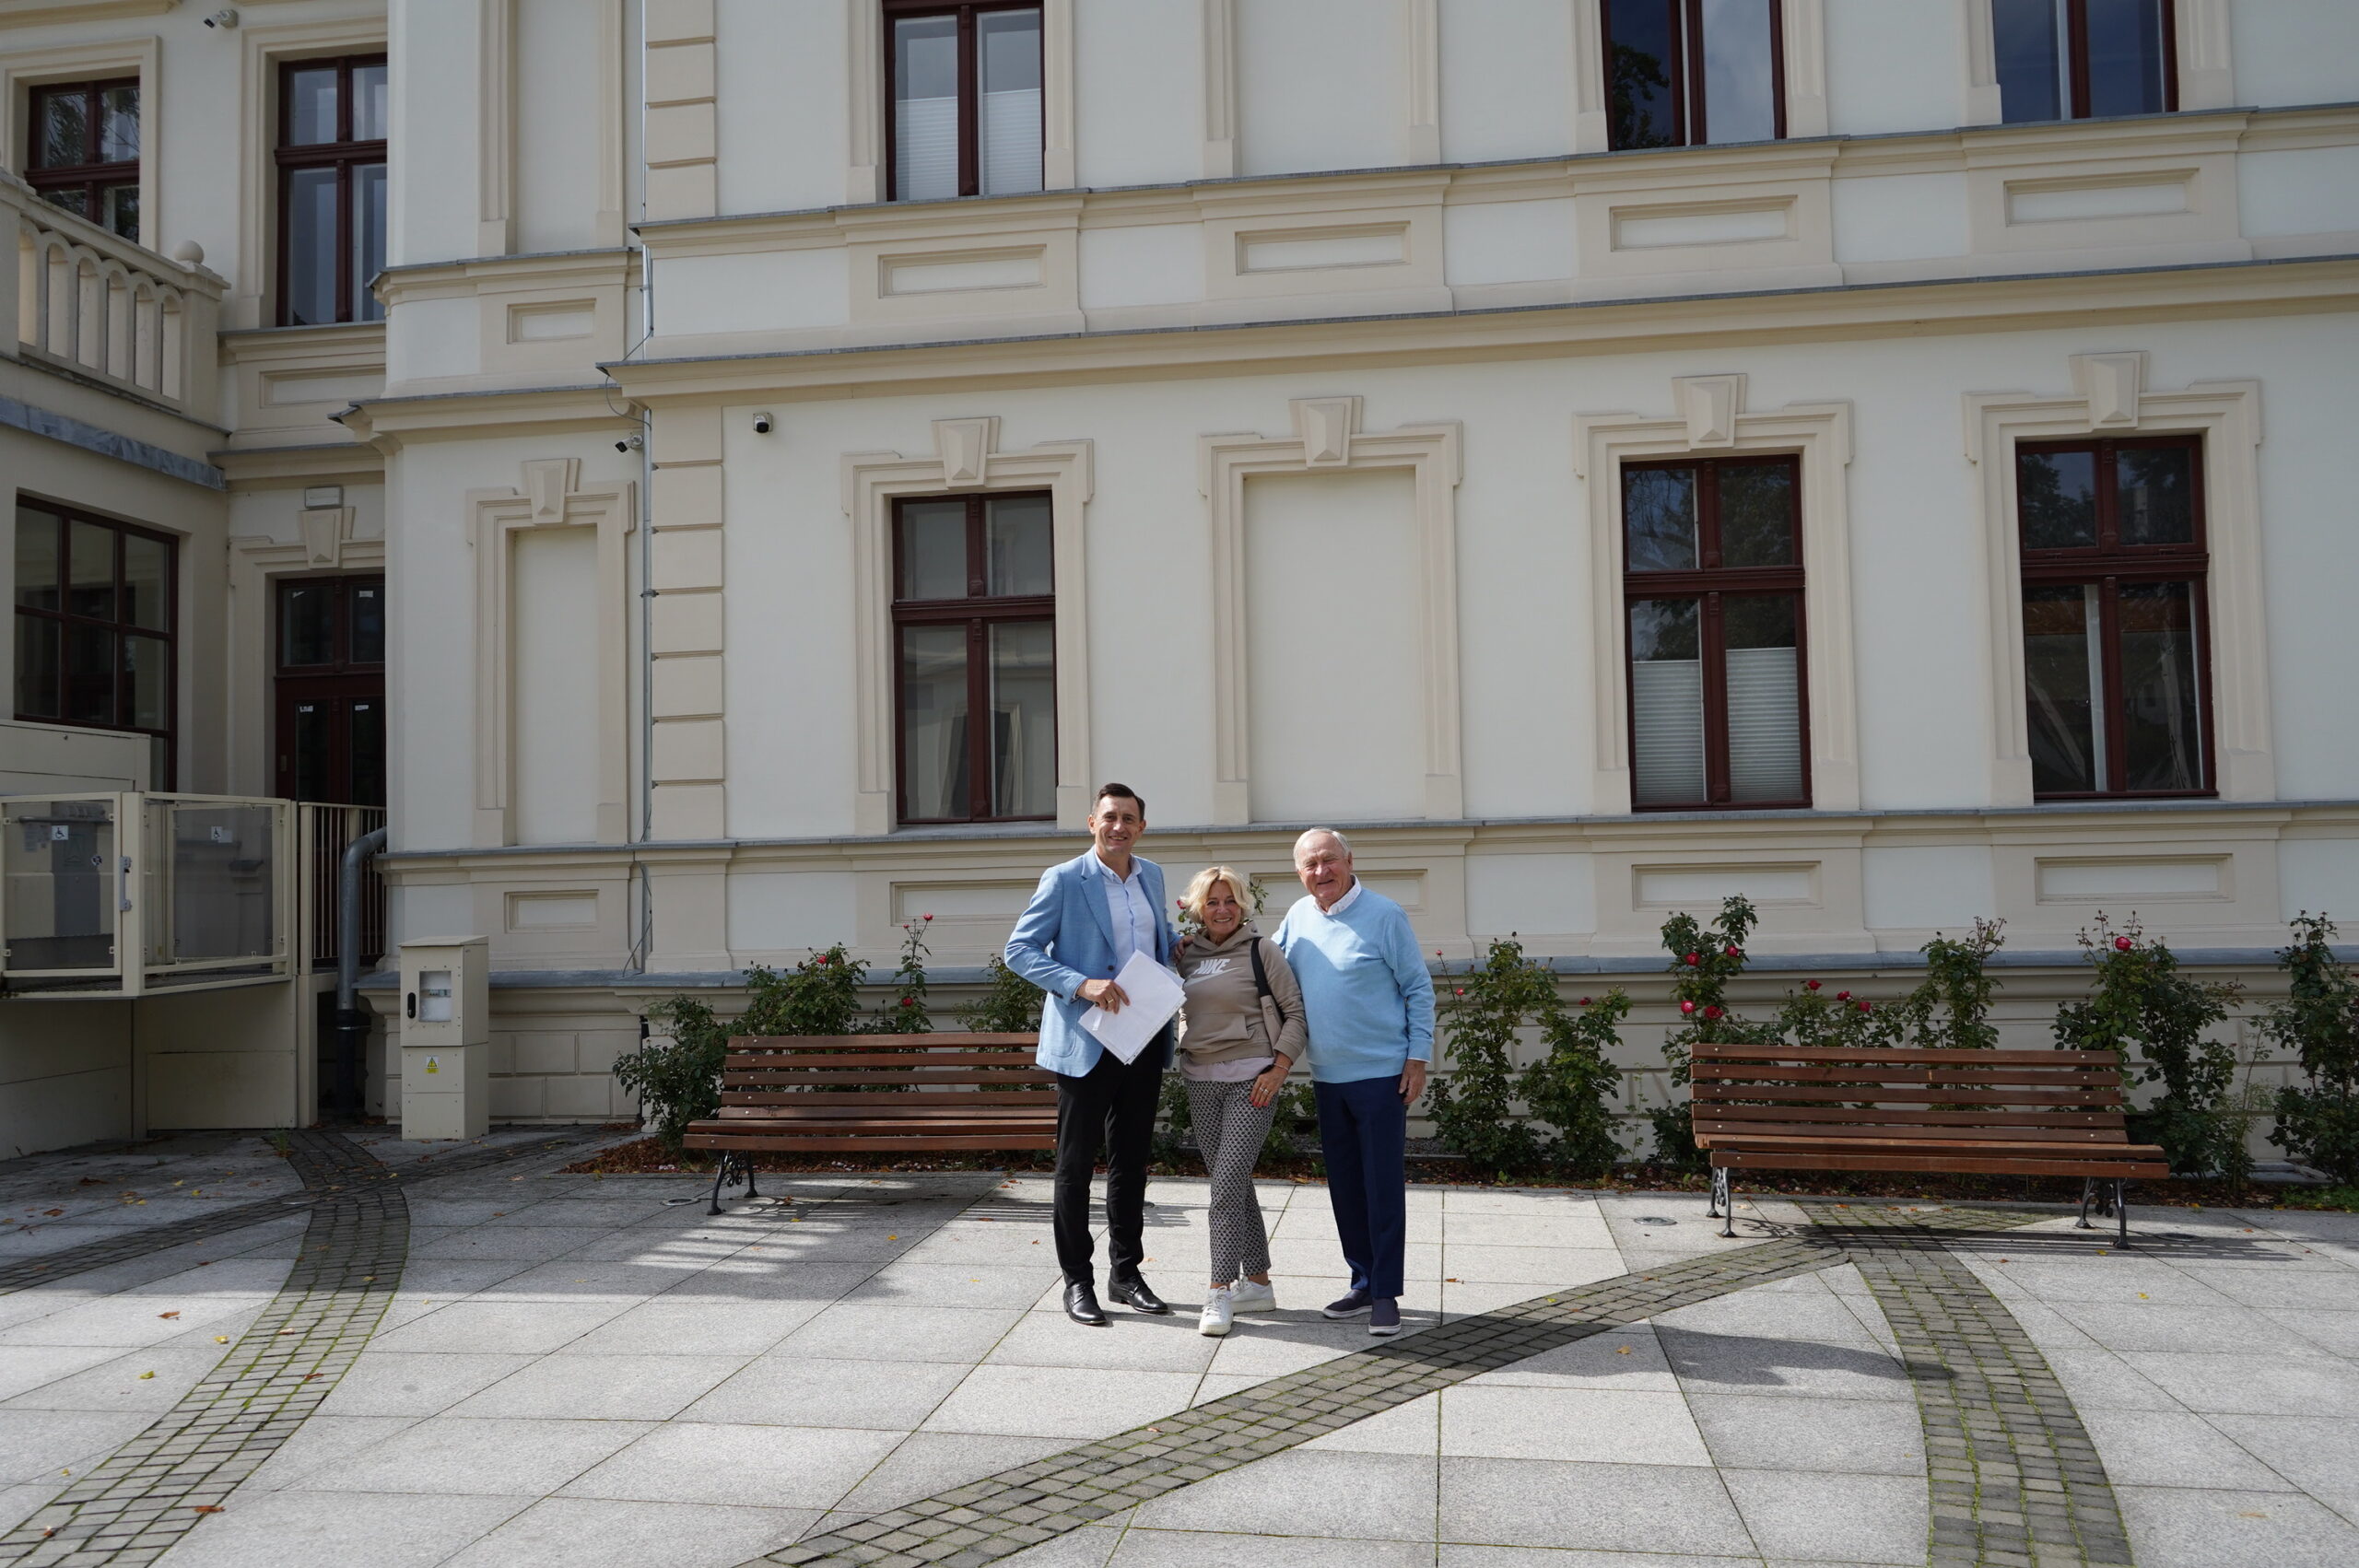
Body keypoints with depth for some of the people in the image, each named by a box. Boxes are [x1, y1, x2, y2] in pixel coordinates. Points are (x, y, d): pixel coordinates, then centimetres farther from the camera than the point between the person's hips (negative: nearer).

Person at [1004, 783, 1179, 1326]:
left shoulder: (1153, 876, 11)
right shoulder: (1063, 880, -8)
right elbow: (1019, 950, -11)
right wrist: (1081, 984, -22)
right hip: (1087, 1042, -5)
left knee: (1131, 1160, 14)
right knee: (1076, 1163, 3)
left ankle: (1125, 1272, 25)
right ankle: (1077, 1279, 14)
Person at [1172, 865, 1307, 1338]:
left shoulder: (1260, 950, -4)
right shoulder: (1186, 953, 9)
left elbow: (1295, 1011, -3)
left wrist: (1278, 1069, -11)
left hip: (1251, 1078, -5)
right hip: (1200, 1080, 5)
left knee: (1228, 1179, -13)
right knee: (1233, 1182, 10)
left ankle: (1220, 1291, -8)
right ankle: (1258, 1283, 21)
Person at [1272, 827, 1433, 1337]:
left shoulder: (1383, 915, -9)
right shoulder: (1297, 918, 7)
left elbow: (1419, 988, -6)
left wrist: (1419, 1057, -10)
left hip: (1381, 1074, -6)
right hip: (1327, 1076, 6)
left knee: (1383, 1185, -2)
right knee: (1344, 1185, 12)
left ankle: (1386, 1293, 6)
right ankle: (1363, 1281, 25)